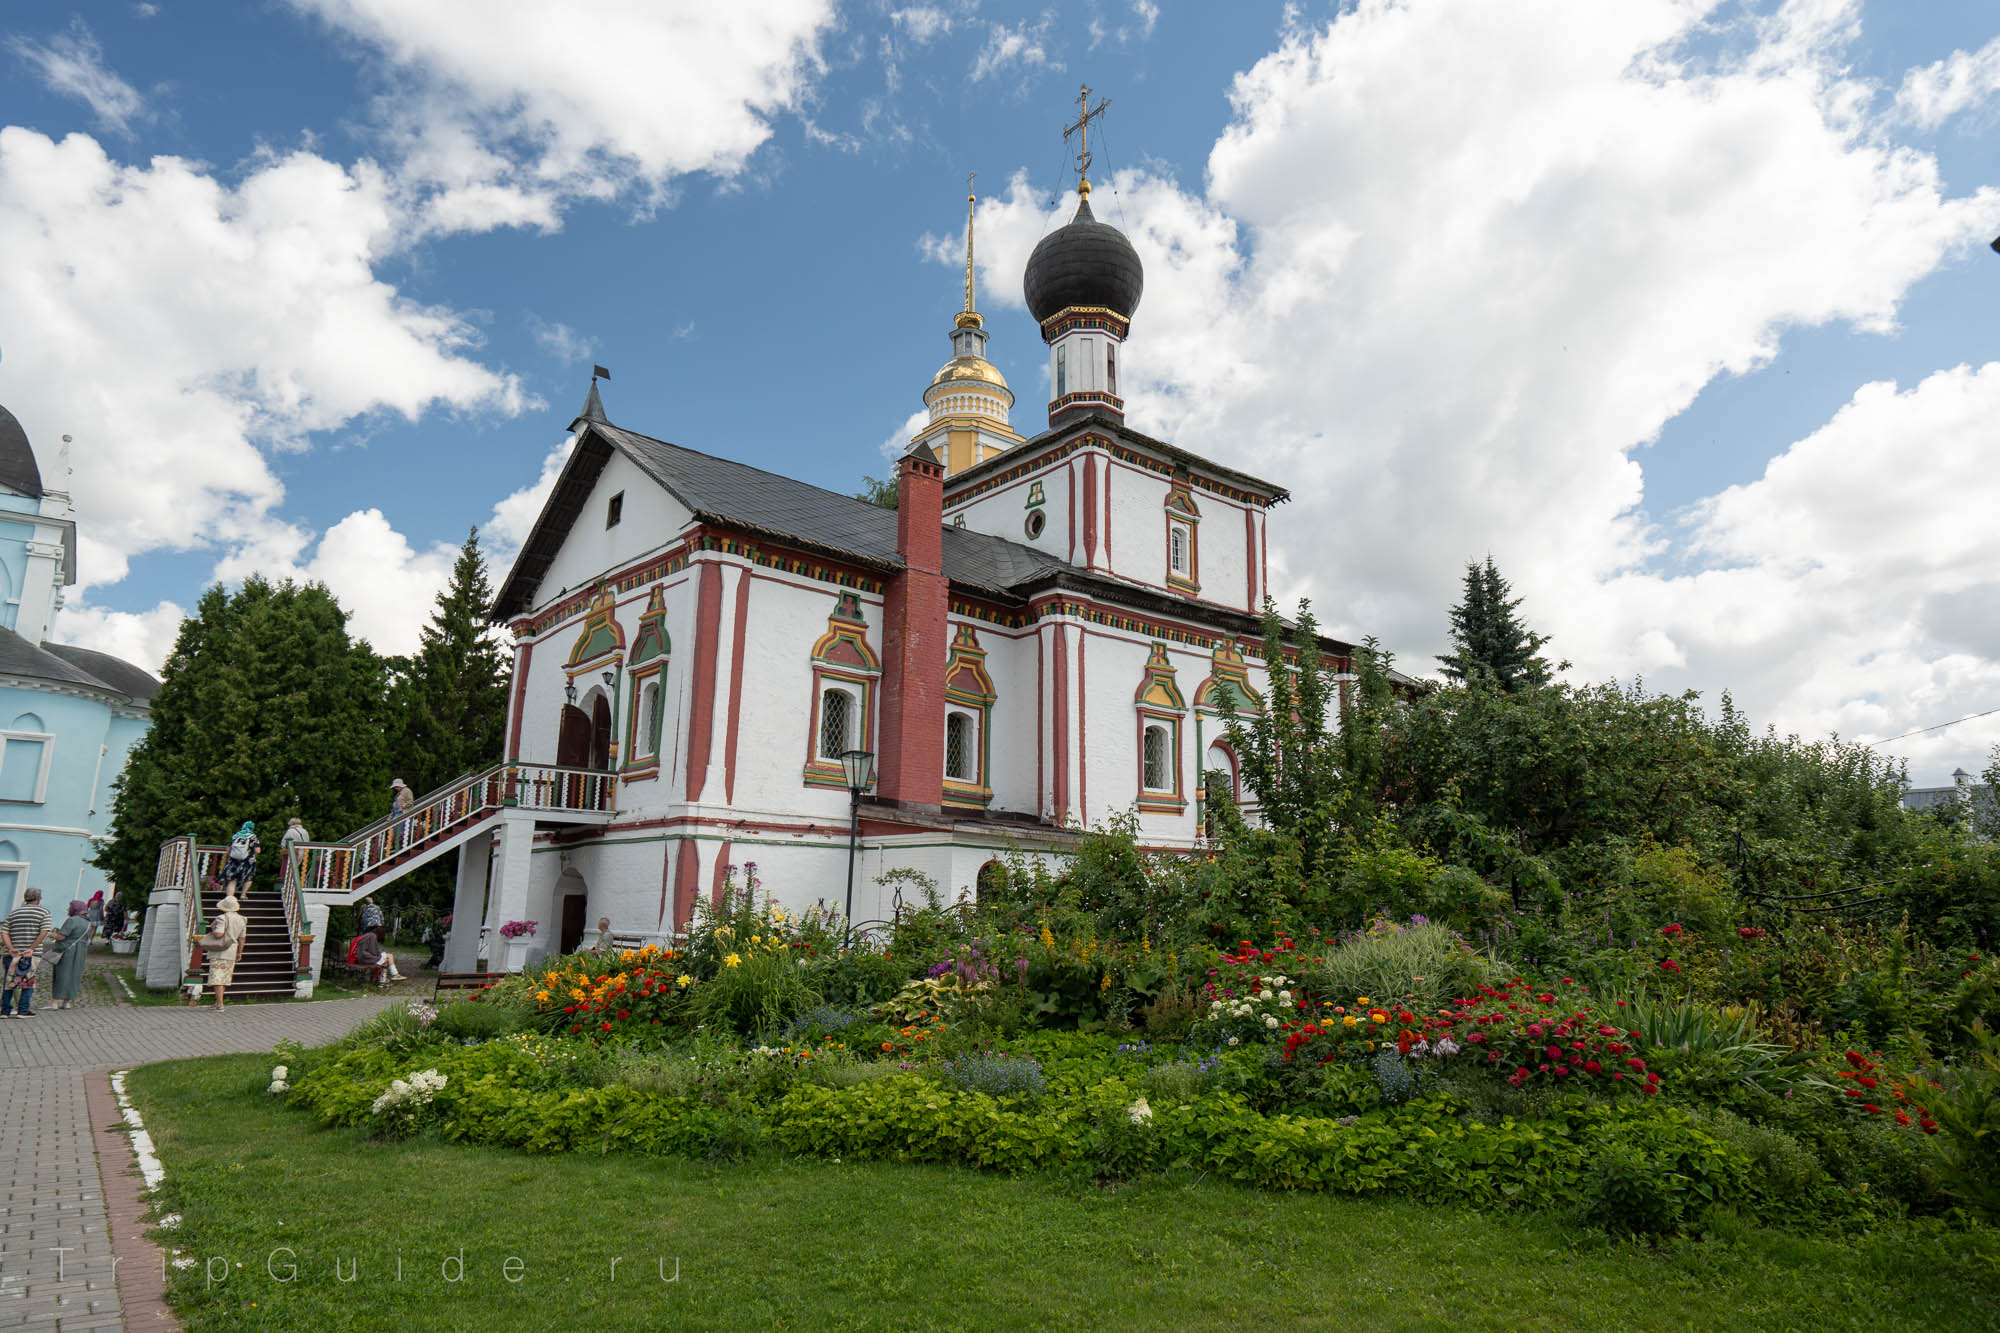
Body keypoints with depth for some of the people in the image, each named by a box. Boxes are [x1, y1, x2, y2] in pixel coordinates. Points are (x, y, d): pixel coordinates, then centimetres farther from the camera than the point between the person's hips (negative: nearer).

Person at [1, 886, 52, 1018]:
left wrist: (11, 948, -6)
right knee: (28, 981, 0)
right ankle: (24, 1010, -4)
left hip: (14, 953, 4)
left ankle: (5, 1010, 10)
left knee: (10, 981, 10)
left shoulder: (14, 912, 14)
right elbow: (44, 932, -12)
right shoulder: (43, 912, 2)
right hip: (32, 953, -4)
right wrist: (31, 948, -12)